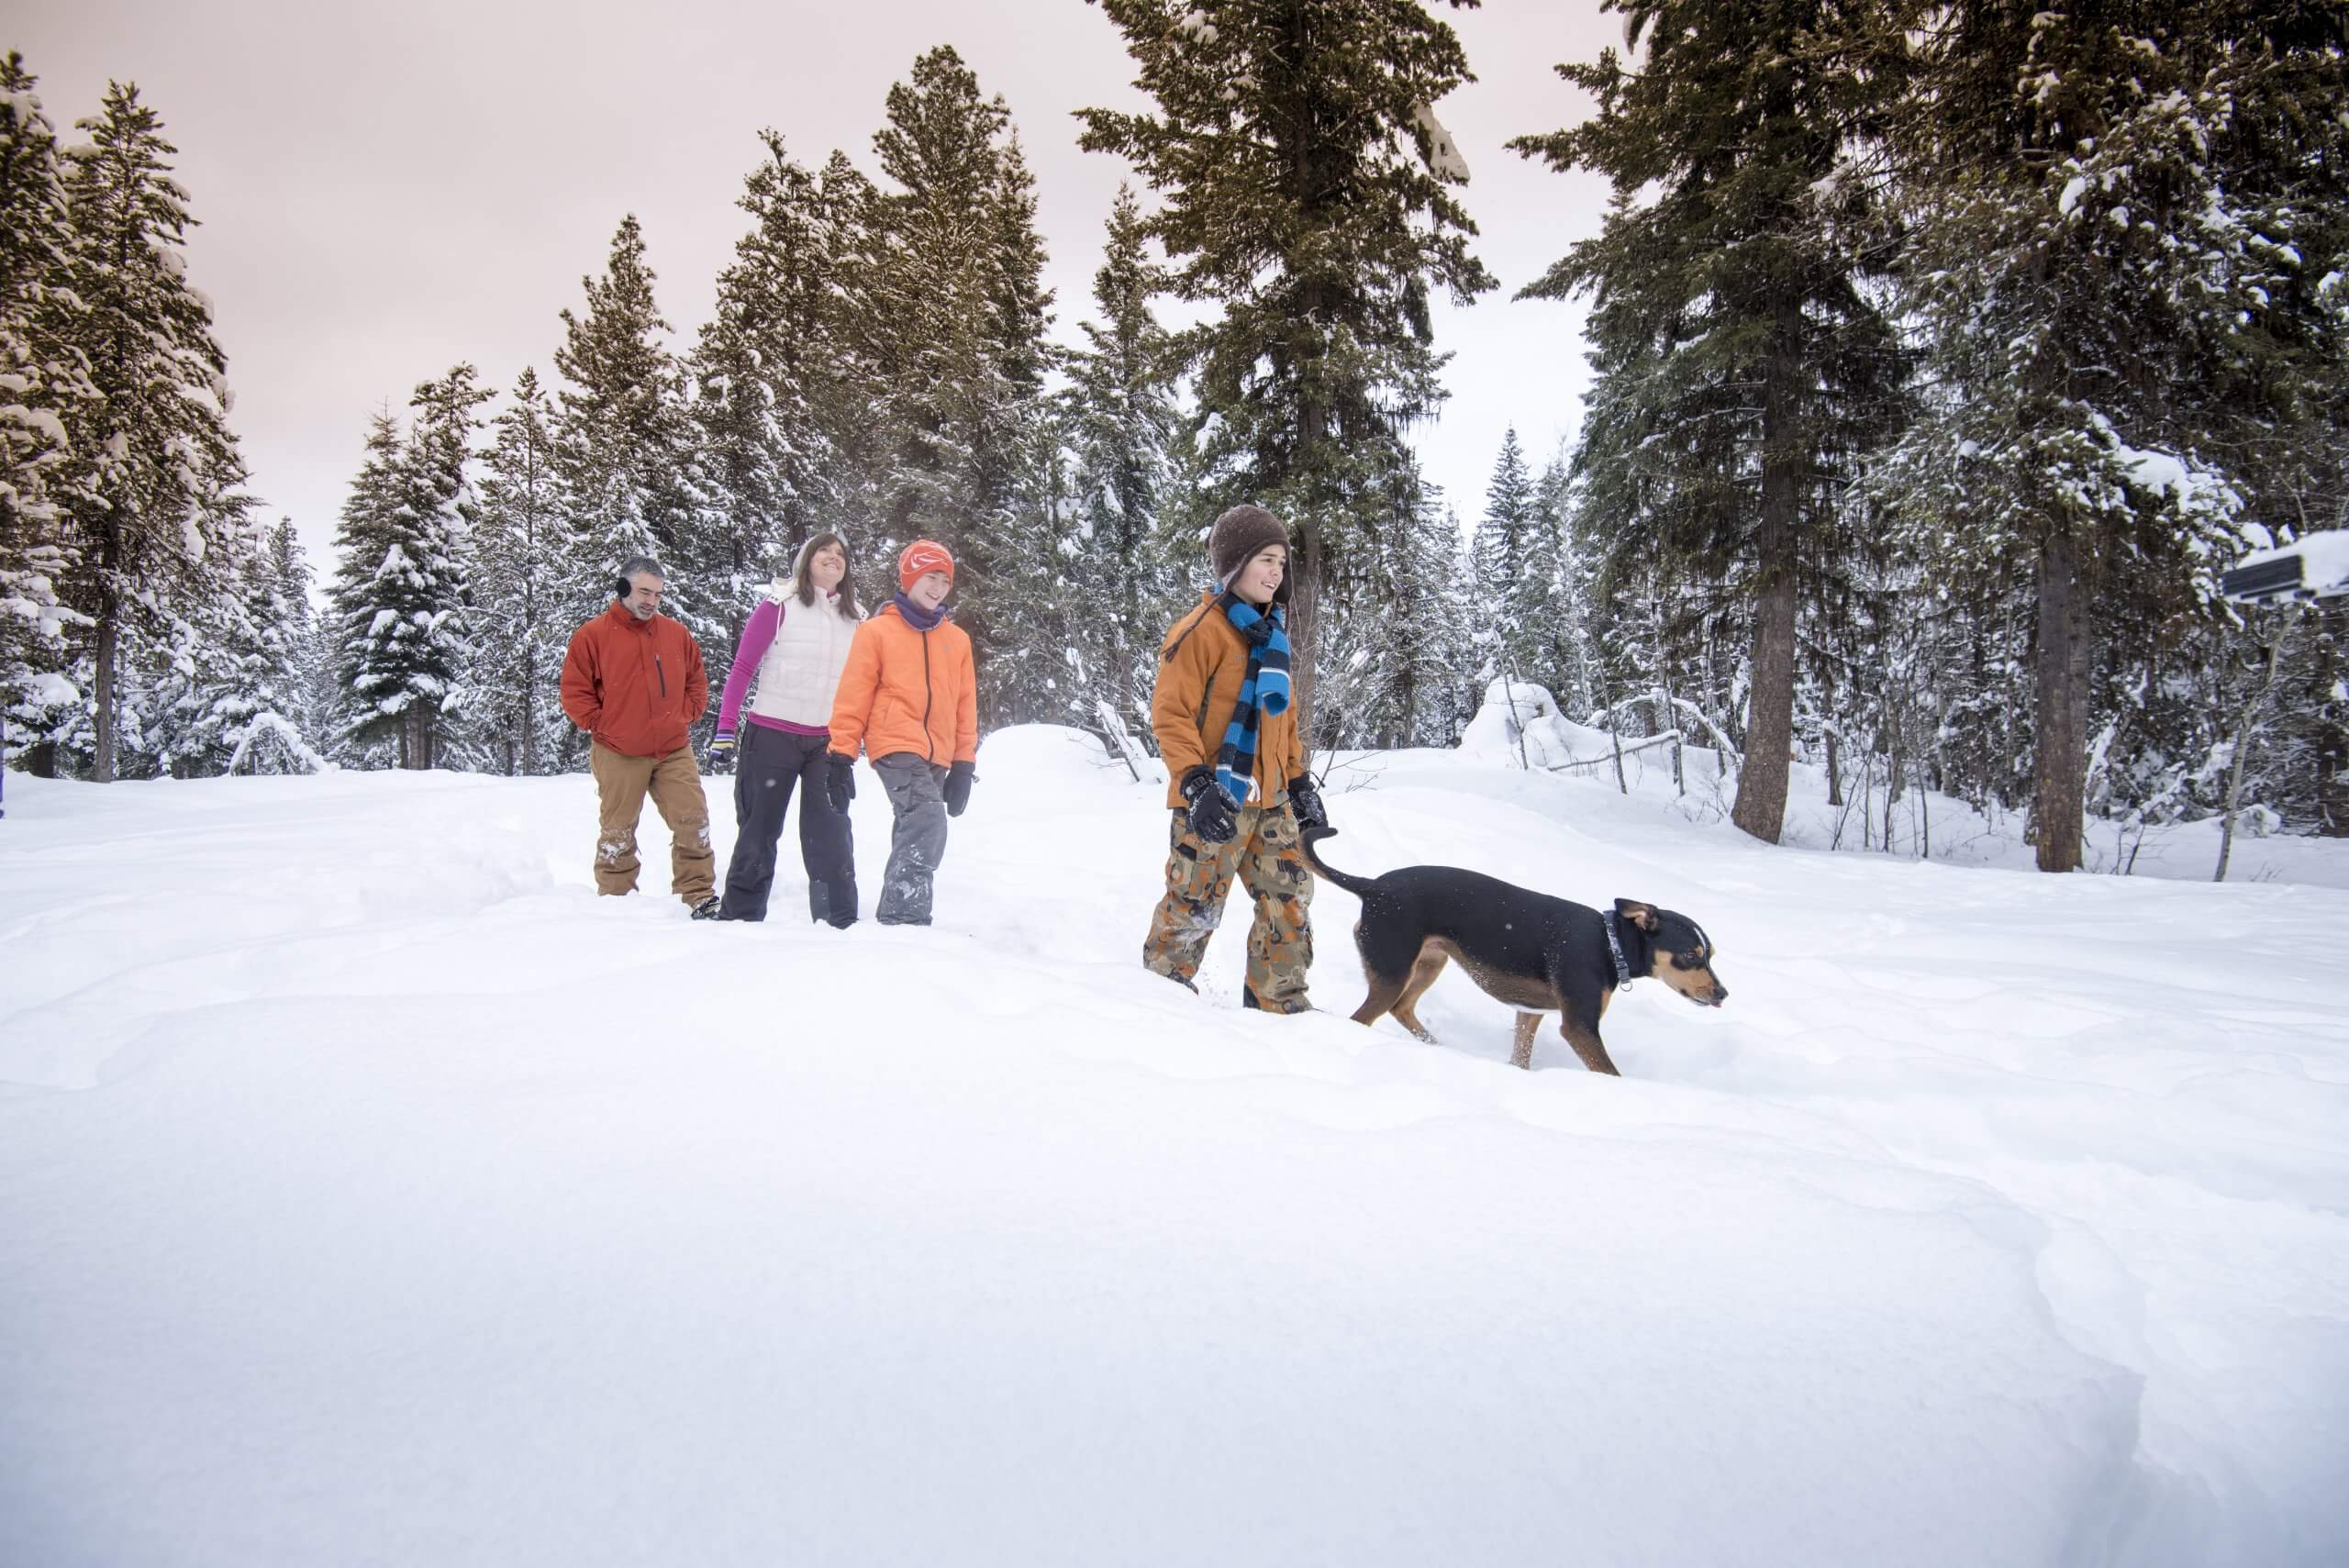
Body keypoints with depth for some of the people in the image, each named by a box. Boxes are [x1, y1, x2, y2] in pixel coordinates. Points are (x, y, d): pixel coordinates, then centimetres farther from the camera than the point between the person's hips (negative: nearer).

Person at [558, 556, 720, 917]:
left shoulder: (677, 634, 9)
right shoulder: (593, 635, -3)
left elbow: (697, 680, 18)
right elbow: (575, 692, -2)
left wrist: (685, 715, 5)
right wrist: (602, 725, -6)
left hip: (674, 751, 3)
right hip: (619, 755, -3)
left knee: (694, 822, -2)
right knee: (618, 831, 6)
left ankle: (700, 897, 6)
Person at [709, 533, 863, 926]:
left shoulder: (854, 620, 10)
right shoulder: (779, 607, -3)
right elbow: (742, 668, -2)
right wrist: (726, 729, -8)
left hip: (828, 742, 3)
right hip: (772, 735, -3)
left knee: (831, 833, 1)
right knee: (758, 830, 5)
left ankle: (840, 921, 7)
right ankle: (739, 916, 16)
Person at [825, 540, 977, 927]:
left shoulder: (957, 639, 15)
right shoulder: (877, 631, 3)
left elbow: (965, 705, 16)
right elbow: (853, 696, 1)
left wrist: (964, 765, 12)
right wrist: (841, 756, -4)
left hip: (937, 757, 6)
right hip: (896, 746, -6)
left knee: (914, 832, 10)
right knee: (928, 821, -24)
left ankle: (894, 915, 19)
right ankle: (905, 915, -24)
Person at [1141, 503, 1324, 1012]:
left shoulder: (1273, 634, 14)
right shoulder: (1201, 630, -11)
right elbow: (1171, 714, -14)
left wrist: (1299, 782, 18)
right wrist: (1195, 782, -23)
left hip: (1270, 801, 8)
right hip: (1216, 800, -8)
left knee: (1290, 898, 9)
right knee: (1193, 906, 0)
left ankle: (1280, 1002, 22)